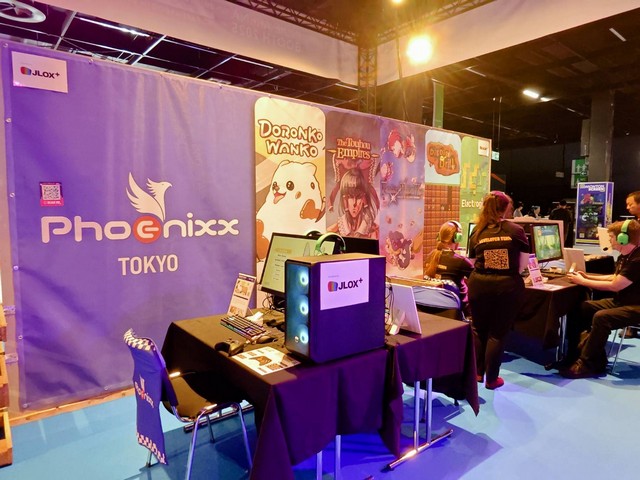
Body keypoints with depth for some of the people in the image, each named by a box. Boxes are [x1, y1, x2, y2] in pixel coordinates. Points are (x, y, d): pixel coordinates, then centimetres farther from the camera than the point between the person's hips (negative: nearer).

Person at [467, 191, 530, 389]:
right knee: (498, 333, 10)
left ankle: (476, 373, 29)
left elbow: (473, 262, 5)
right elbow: (524, 262, 3)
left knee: (478, 329, 18)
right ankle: (491, 379, 20)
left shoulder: (477, 232, -1)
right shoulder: (516, 230, -4)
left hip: (479, 285, 1)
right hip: (508, 287, -1)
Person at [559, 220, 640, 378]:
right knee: (582, 307, -3)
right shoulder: (624, 257, 9)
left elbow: (615, 286, -22)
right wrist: (587, 276, 11)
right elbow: (615, 278, 22)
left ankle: (588, 365, -20)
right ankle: (578, 353, -1)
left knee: (601, 317, -32)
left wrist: (582, 282, -13)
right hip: (620, 301, 10)